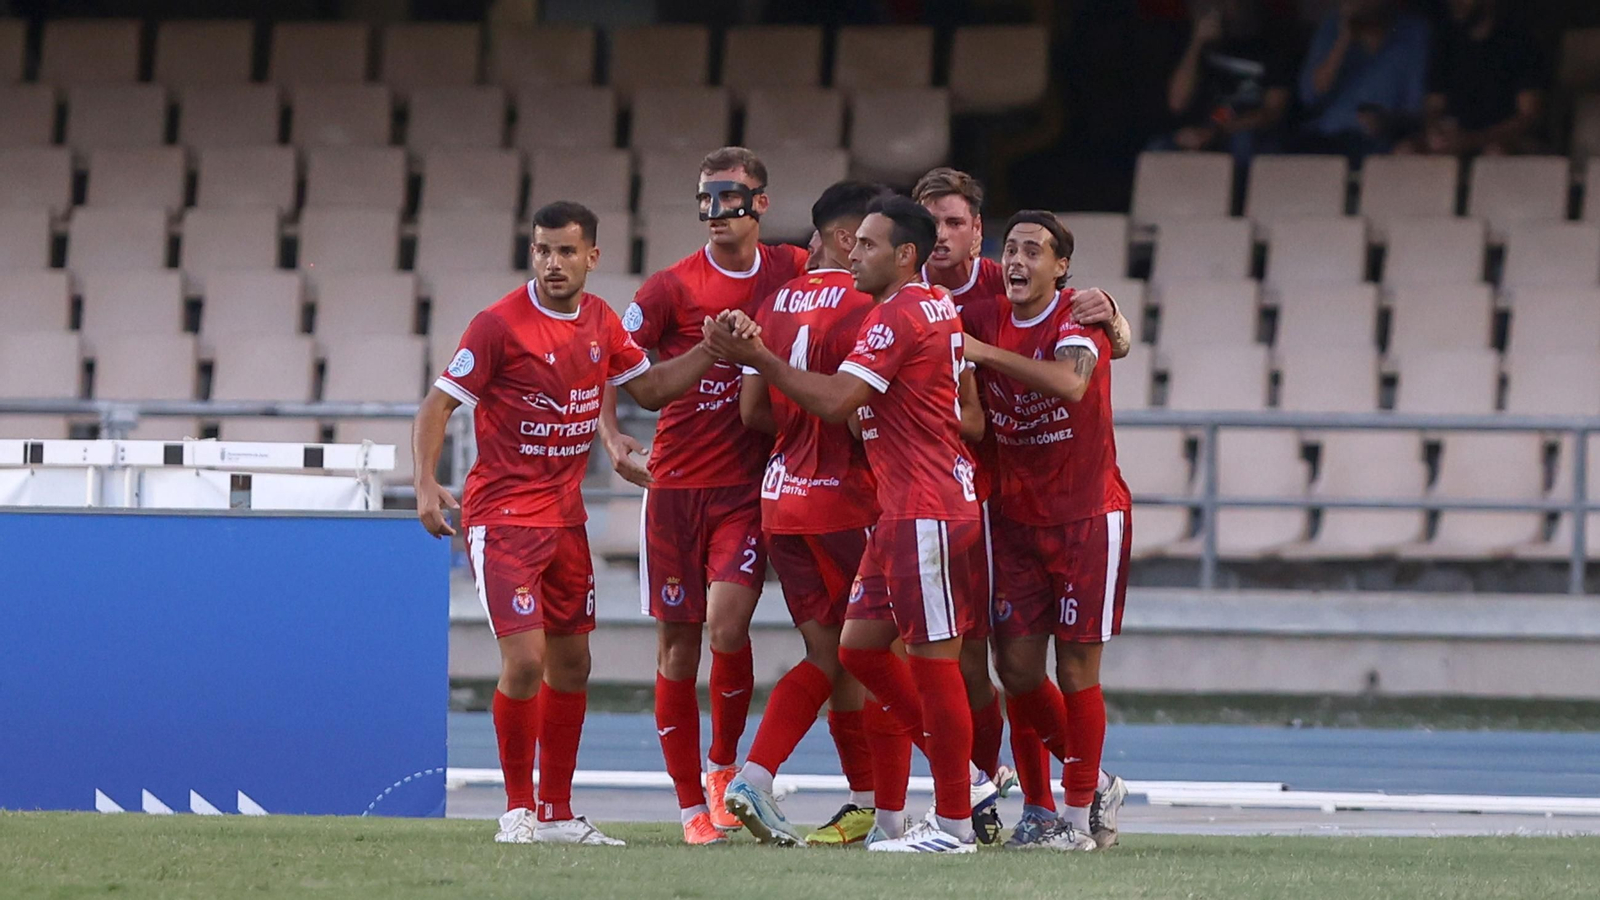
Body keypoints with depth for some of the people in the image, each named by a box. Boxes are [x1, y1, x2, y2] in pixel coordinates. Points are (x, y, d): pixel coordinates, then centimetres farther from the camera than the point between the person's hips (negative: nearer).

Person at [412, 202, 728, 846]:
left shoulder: (600, 321, 7)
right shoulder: (500, 324, -12)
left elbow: (650, 388, 19)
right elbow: (437, 405, -10)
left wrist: (713, 350, 5)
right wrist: (426, 485, -22)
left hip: (566, 516, 7)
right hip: (504, 518, -7)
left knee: (571, 664, 10)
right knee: (525, 659, -15)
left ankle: (558, 814, 20)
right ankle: (518, 810, -1)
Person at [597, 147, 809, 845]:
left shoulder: (793, 272, 6)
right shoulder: (673, 287, -2)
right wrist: (611, 438, -15)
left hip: (749, 485, 0)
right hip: (677, 481, 0)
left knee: (727, 623, -17)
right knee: (678, 643, 1)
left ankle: (723, 764, 8)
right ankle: (691, 804, 11)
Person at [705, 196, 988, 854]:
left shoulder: (896, 316, -14)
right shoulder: (937, 311, 17)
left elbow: (835, 401, -20)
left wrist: (758, 358, -13)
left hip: (926, 514, -10)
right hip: (901, 511, 10)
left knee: (932, 659, -5)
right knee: (860, 645, 12)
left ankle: (953, 824, 0)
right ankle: (959, 768, 19)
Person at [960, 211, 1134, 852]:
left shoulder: (1079, 315, -13)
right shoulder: (983, 318, 4)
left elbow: (1070, 383, -33)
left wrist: (987, 353, -35)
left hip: (1087, 517, -5)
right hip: (1018, 520, 5)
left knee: (1076, 668, -5)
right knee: (1016, 667, 2)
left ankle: (1080, 815, 6)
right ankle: (1095, 783, 22)